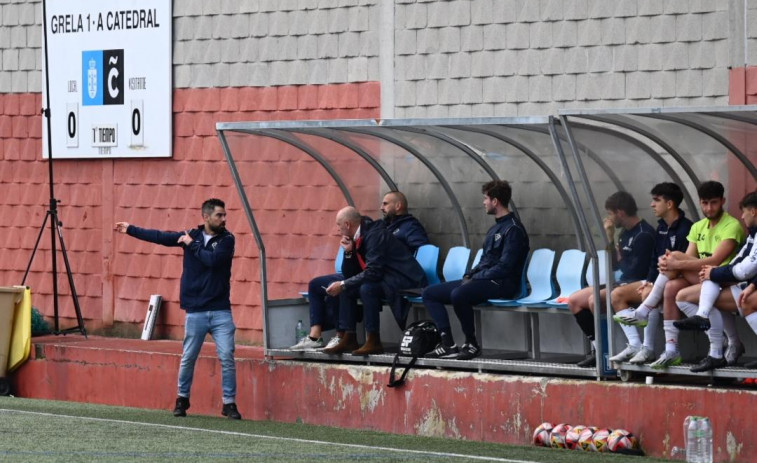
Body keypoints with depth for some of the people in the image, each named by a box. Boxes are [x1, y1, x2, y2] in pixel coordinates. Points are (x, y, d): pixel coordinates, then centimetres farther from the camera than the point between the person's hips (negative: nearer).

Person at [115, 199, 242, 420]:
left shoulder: (226, 239, -2)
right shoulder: (191, 235, 4)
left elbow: (212, 259, -19)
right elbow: (160, 237, 7)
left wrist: (192, 244, -8)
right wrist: (130, 229, 9)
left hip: (220, 311, -2)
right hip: (195, 311, 2)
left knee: (227, 357, -8)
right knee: (188, 358, 8)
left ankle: (229, 403, 1)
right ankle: (182, 399, 26)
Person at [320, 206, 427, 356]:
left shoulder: (375, 235, -20)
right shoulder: (358, 238, 8)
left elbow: (372, 273, -27)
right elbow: (349, 274, 13)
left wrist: (343, 285, -22)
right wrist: (348, 252, -4)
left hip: (405, 281, -10)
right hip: (385, 280, 10)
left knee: (367, 287, -32)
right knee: (346, 289, 5)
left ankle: (373, 342, -26)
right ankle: (349, 339, 1)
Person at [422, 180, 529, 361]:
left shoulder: (513, 229, -11)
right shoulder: (495, 228, 20)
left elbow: (504, 267, -18)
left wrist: (475, 278, -15)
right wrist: (470, 275, 5)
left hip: (502, 284, -10)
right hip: (483, 280, 10)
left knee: (458, 295, -38)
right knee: (429, 293, 3)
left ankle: (471, 344, -21)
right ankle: (447, 343, -9)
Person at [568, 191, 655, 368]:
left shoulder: (644, 234, -16)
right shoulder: (626, 232, 13)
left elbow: (635, 272, -20)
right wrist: (610, 239, 8)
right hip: (621, 283, 10)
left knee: (595, 299, -32)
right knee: (574, 300, 3)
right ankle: (597, 348, -4)